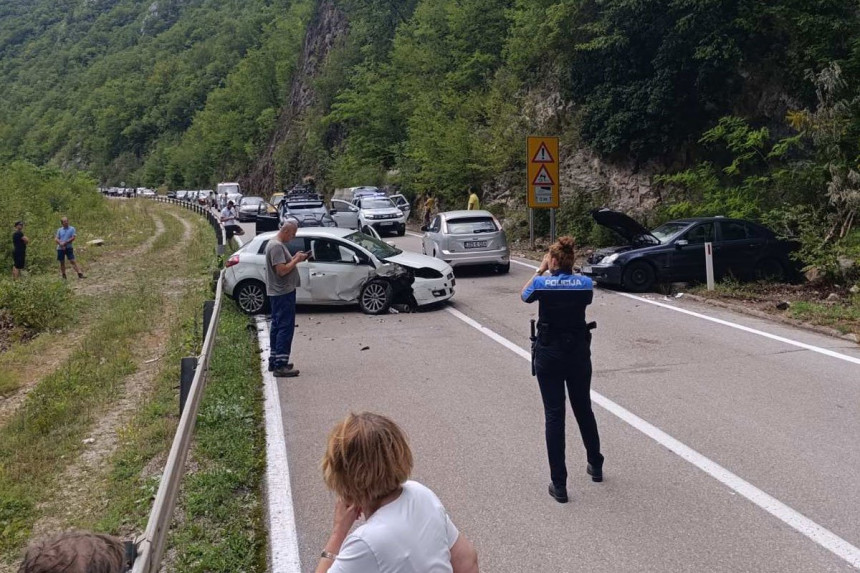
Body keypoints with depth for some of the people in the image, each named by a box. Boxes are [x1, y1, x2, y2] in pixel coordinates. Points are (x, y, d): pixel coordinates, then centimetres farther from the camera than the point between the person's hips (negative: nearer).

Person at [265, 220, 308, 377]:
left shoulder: (278, 244, 15)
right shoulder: (276, 246, -18)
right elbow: (282, 270, -24)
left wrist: (295, 258, 9)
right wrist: (296, 260, -13)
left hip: (278, 293, 11)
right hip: (283, 293, -11)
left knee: (277, 326, 16)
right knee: (285, 328, -10)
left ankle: (274, 361, 24)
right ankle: (280, 365, -10)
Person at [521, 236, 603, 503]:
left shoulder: (542, 283, -12)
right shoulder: (585, 283, -6)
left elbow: (525, 295, 10)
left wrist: (540, 270, 13)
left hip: (549, 356, -2)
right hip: (579, 354, 3)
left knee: (554, 416, 1)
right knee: (583, 409, 20)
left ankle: (559, 485, 3)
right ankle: (595, 466, 38)